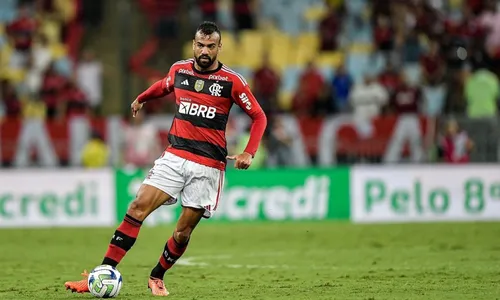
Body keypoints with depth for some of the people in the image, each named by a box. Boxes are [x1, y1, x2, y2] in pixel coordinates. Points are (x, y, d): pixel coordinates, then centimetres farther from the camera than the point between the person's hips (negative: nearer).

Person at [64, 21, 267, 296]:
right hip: (174, 156, 2)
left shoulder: (232, 81, -7)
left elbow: (259, 117, 0)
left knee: (184, 231, -2)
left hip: (208, 166, -2)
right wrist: (141, 98, 40)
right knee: (138, 207, -13)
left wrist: (249, 153, -11)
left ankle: (156, 278, 24)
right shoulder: (179, 70, 4)